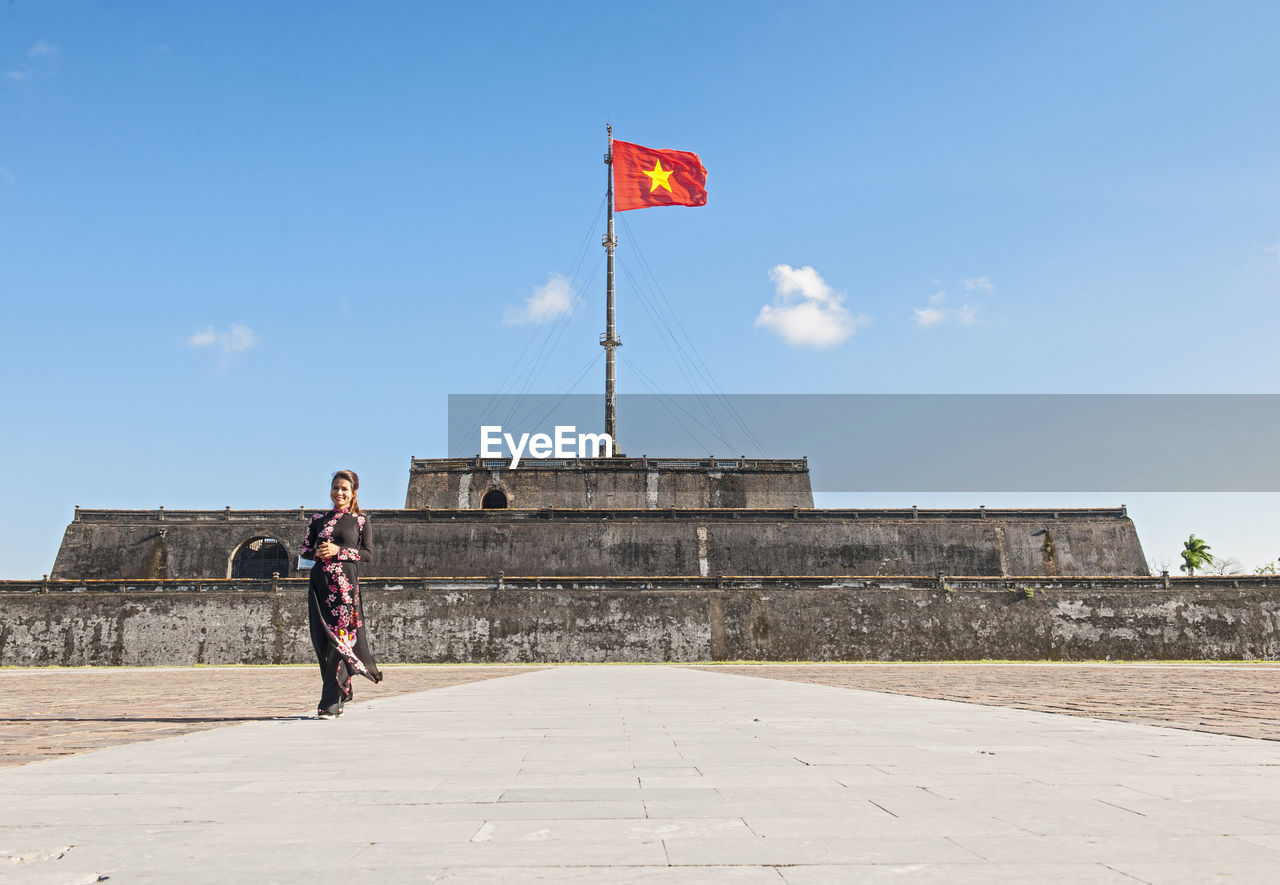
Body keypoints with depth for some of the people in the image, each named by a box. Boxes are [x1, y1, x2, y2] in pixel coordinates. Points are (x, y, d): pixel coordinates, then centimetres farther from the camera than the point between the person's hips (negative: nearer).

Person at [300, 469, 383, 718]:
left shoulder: (361, 521, 6)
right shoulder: (318, 519, 15)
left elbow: (369, 555, 0)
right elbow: (305, 549, 15)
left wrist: (338, 551, -11)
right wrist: (319, 553, -7)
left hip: (345, 584, -4)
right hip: (320, 583, 4)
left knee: (340, 640, -9)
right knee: (322, 640, 3)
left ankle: (330, 702, -8)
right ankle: (342, 691, 19)